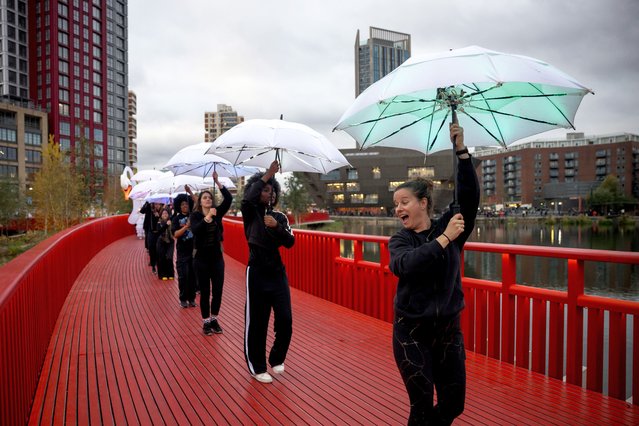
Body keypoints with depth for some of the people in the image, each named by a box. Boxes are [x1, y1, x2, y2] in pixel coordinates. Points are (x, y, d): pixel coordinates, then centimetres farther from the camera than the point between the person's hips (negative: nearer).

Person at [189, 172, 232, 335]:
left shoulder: (217, 213, 2)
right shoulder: (195, 215, -5)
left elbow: (229, 198, -11)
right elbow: (195, 231, -24)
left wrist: (217, 182, -17)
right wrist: (208, 217, -34)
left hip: (217, 257, 3)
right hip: (201, 258, -3)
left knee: (218, 291, 6)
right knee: (205, 292, 4)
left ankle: (214, 319, 22)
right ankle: (206, 322, 17)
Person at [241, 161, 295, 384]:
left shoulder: (280, 217, 8)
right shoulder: (250, 213, -2)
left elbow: (290, 242, -2)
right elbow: (247, 198, -25)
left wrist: (276, 226, -18)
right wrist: (267, 175, -23)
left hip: (278, 273, 4)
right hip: (257, 273, -3)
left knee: (285, 320, 2)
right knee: (256, 322, 4)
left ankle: (277, 359, 27)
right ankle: (257, 367, 22)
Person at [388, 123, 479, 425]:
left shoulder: (449, 227, -1)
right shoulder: (399, 240, -2)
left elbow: (470, 196, -16)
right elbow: (405, 264, -25)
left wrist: (461, 150, -22)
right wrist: (444, 239, -24)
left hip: (448, 330, 2)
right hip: (411, 332, -1)